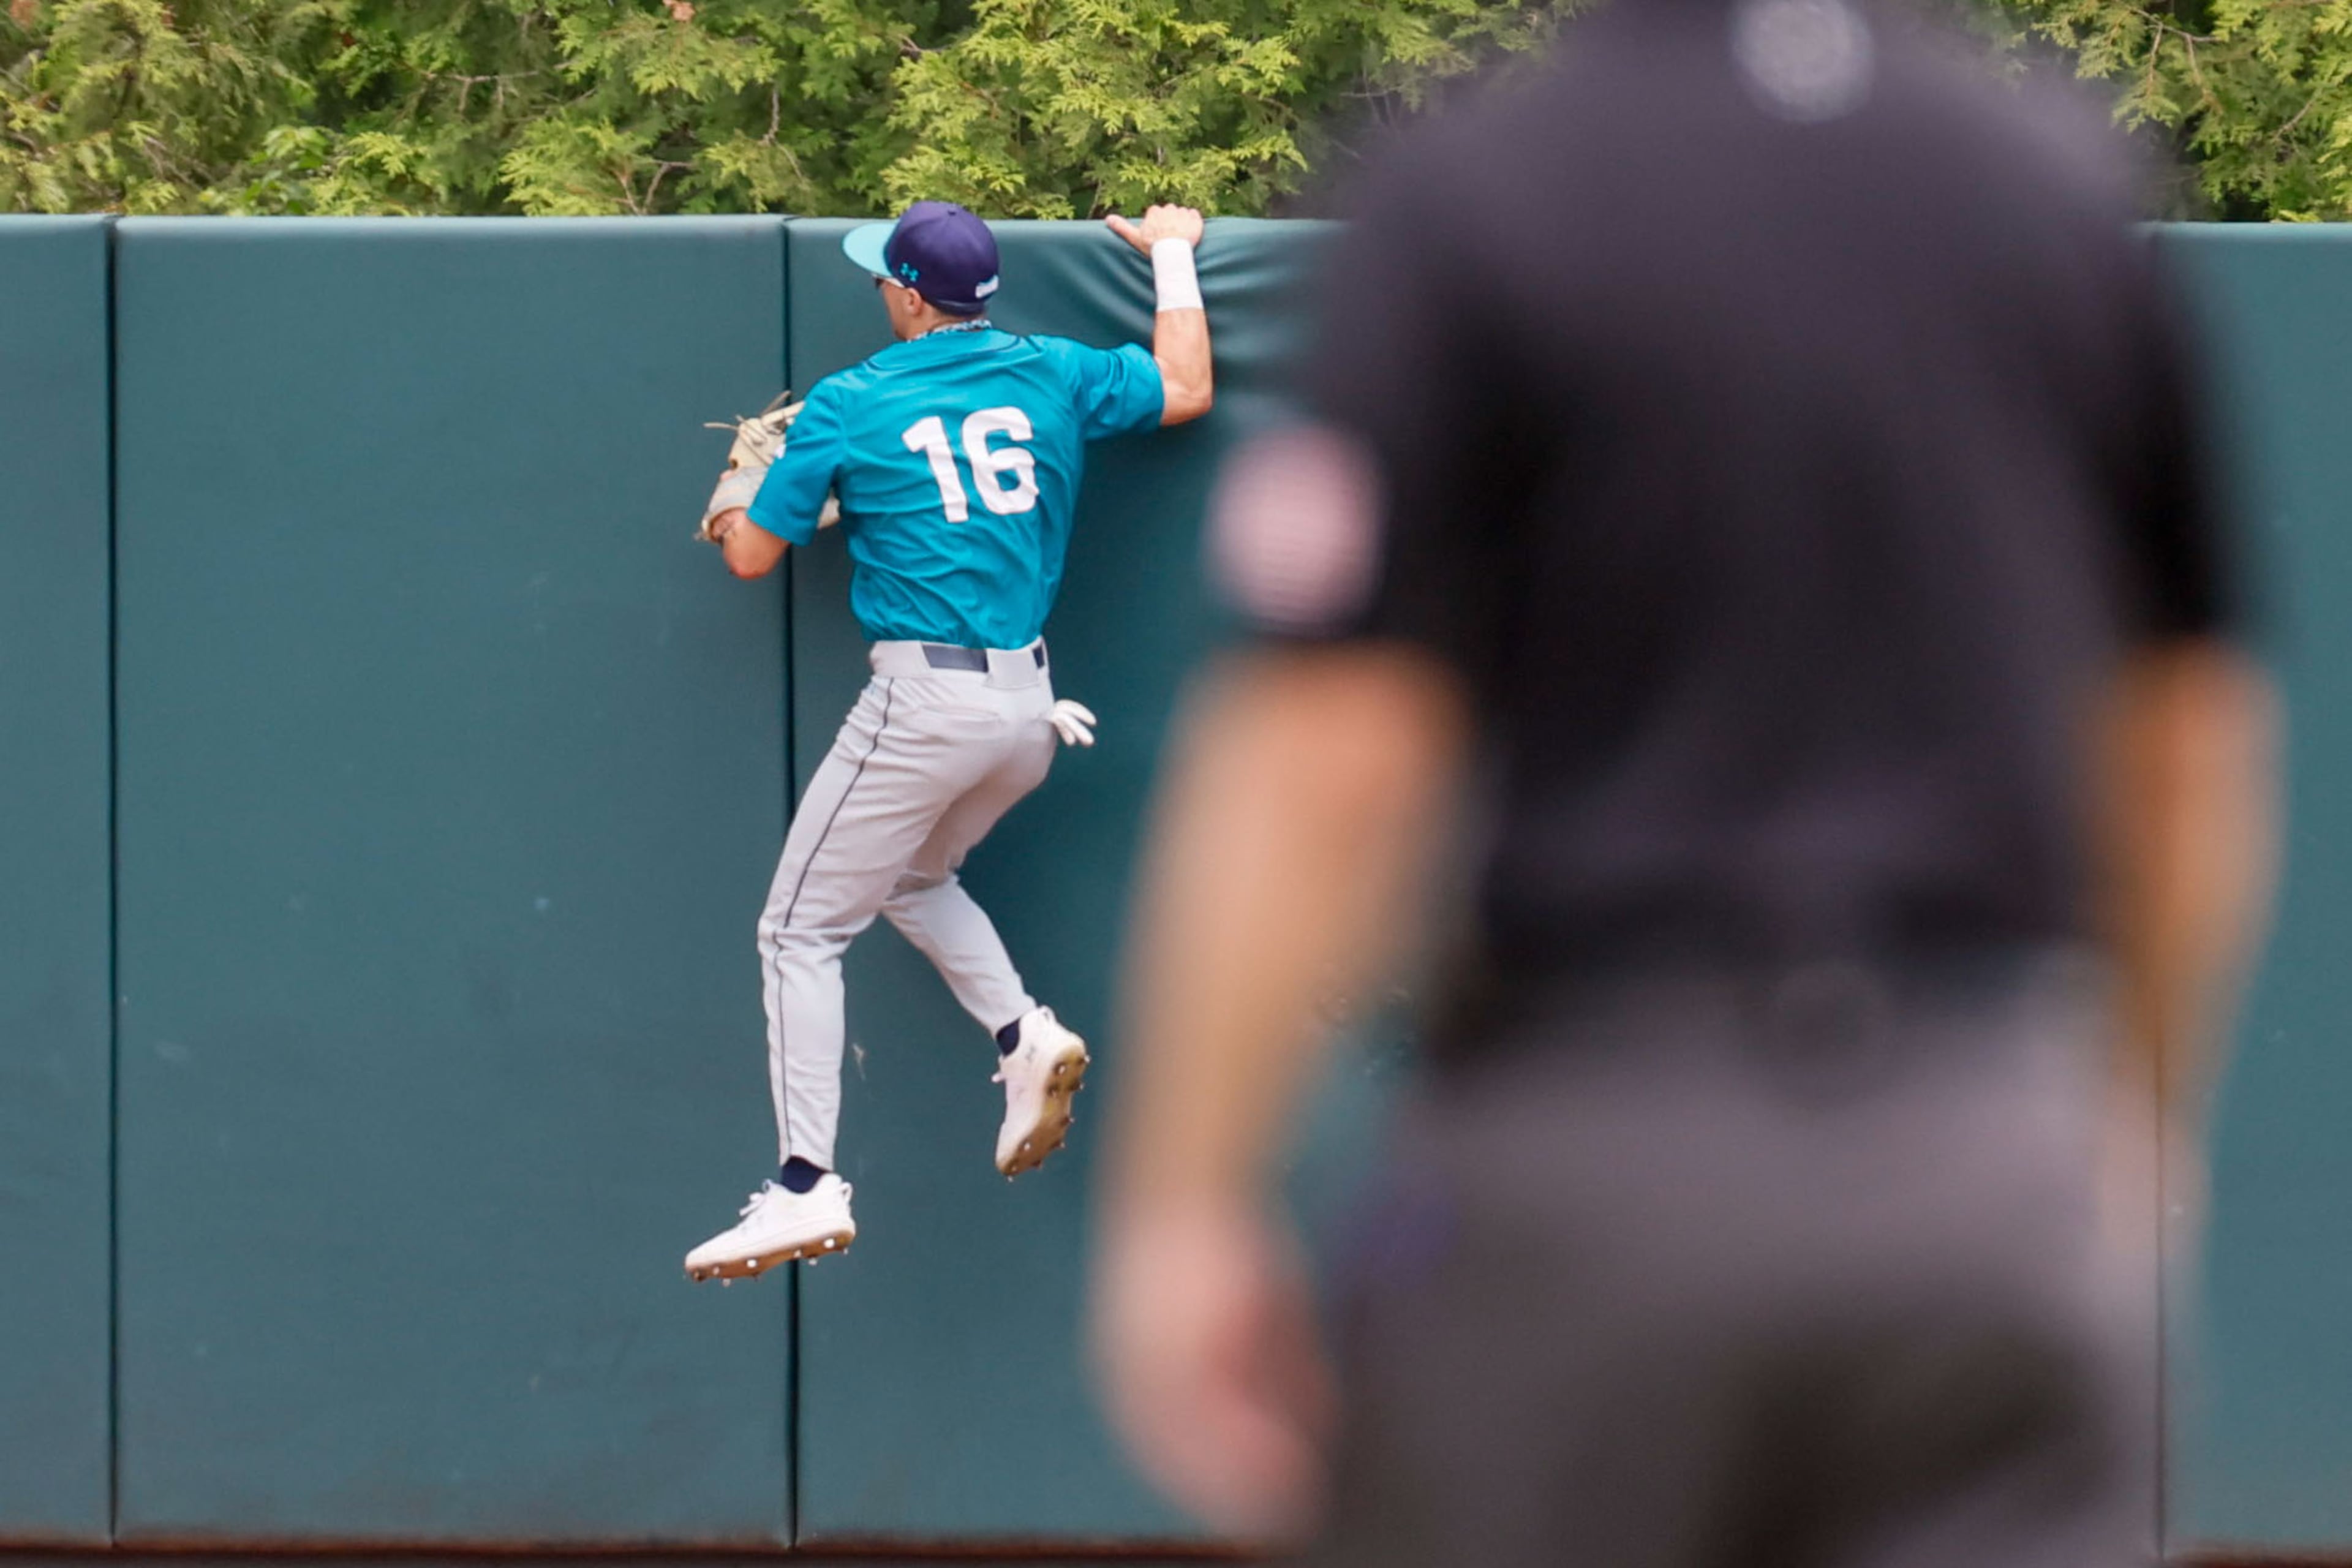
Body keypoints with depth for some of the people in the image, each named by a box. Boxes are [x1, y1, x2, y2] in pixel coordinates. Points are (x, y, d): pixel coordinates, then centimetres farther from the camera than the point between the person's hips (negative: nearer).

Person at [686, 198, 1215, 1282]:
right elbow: (1186, 390, 20)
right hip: (1031, 707, 6)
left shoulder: (849, 408, -4)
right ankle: (1025, 1039, 8)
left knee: (803, 929, 1)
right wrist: (1172, 256, 32)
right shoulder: (1054, 377, 6)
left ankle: (806, 1190, -8)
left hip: (924, 703, -6)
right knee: (913, 877, 31)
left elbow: (753, 556, 3)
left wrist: (730, 517, 27)